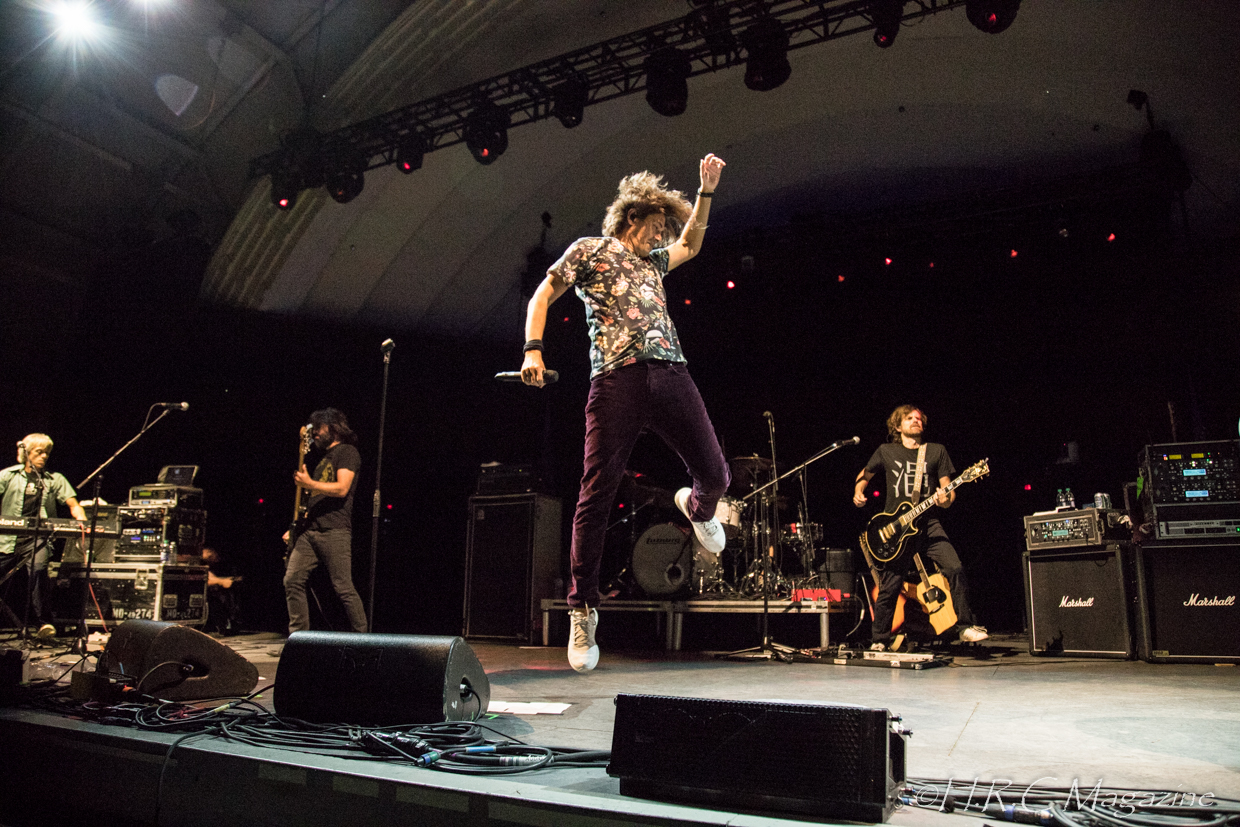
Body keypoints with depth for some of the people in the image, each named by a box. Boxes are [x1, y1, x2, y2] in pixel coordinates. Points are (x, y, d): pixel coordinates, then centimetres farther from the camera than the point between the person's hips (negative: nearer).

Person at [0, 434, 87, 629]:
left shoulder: (55, 479, 12)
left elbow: (74, 505, 3)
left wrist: (83, 524, -16)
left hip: (37, 540, -1)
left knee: (38, 568, -28)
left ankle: (44, 621, -21)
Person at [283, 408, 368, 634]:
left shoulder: (347, 452, 0)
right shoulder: (324, 458, 25)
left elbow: (342, 489, -14)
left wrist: (309, 484, -18)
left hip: (335, 531, -8)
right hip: (310, 531, 9)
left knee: (343, 587, -9)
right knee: (292, 580, -1)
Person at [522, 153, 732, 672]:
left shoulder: (652, 262, 30)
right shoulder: (589, 250, 15)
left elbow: (690, 245, 43)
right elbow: (542, 296, 11)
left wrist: (707, 191, 34)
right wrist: (533, 349, -4)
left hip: (670, 373, 5)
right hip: (618, 377, -5)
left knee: (716, 475, 0)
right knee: (598, 493, -9)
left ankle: (697, 507, 40)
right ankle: (582, 610, 2)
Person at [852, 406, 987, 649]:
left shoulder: (937, 451, 8)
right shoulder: (886, 451, 8)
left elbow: (948, 489, 5)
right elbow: (865, 474, 22)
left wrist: (945, 498, -18)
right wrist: (858, 493, 2)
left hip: (927, 523, 1)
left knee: (955, 568, -19)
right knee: (888, 588, 0)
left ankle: (965, 627, -3)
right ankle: (879, 641, 15)